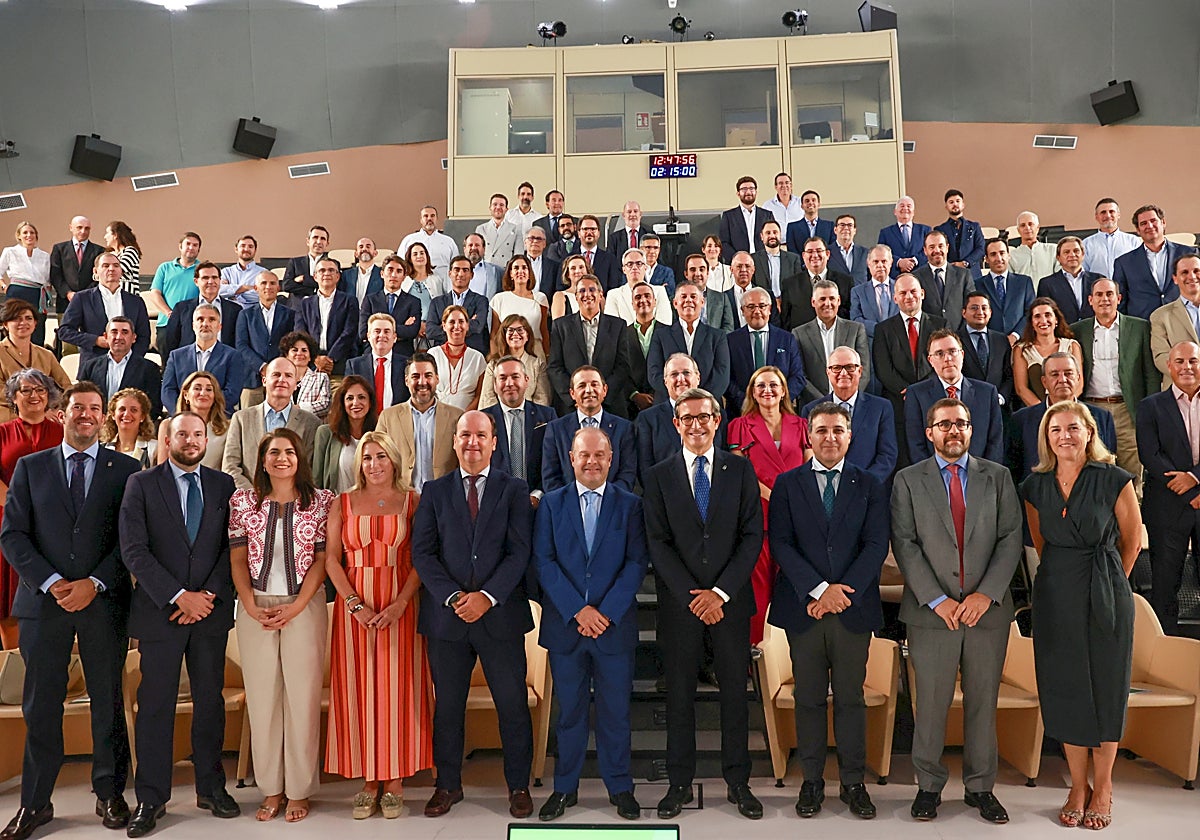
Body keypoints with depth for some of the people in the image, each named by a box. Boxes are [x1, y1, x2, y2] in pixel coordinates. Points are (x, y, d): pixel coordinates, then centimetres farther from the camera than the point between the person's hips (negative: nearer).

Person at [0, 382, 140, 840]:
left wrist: (94, 584, -11)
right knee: (40, 705, 6)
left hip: (104, 601, -1)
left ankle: (110, 794, 21)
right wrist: (50, 583, -10)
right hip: (43, 600, 1)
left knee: (108, 702, 8)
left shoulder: (125, 470, 4)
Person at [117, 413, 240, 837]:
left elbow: (233, 547, 4)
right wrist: (178, 595, -13)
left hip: (211, 610, 2)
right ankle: (151, 798, 15)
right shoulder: (141, 484, 1)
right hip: (160, 611, -2)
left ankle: (211, 788, 22)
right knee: (156, 704, 3)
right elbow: (134, 550, -7)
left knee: (210, 700, 9)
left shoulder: (224, 486, 7)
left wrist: (209, 595, -9)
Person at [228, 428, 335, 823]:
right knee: (261, 697, 5)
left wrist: (296, 607, -9)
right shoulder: (243, 501, 6)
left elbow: (322, 558, -1)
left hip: (304, 606, -2)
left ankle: (299, 790, 11)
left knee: (302, 697, 0)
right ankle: (271, 789, 17)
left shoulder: (321, 501, 1)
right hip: (255, 607, 2)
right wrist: (251, 607, -6)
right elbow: (238, 558, 6)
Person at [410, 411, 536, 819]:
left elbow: (519, 552, -3)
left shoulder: (514, 490, 5)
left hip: (500, 614, -1)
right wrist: (453, 597, -12)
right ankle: (448, 784, 26)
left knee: (512, 704, 4)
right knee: (448, 705, 10)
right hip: (446, 616, 1)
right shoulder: (435, 491, 9)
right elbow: (422, 553, 1)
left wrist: (488, 596, -15)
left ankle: (518, 786, 19)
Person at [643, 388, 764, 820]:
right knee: (679, 694, 7)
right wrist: (691, 597, -10)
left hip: (731, 599, 0)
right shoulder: (658, 476, 3)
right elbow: (658, 544, -2)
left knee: (735, 691, 7)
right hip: (679, 601, 0)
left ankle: (738, 781, 19)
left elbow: (752, 536, -1)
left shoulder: (741, 469, 4)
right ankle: (679, 783, 18)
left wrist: (721, 591, -10)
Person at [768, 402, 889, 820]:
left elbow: (877, 545, 0)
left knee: (851, 698, 6)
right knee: (809, 699, 6)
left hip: (853, 607, 0)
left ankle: (853, 782, 17)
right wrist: (819, 589, -12)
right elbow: (780, 543, -2)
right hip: (803, 608, 0)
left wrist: (843, 591, -11)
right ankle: (812, 781, 18)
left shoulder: (869, 485, 8)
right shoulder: (788, 484, 6)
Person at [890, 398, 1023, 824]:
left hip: (987, 609, 2)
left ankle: (980, 787, 23)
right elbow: (905, 545, -3)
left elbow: (1011, 538, 2)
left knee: (983, 701, 9)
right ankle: (929, 785, 18)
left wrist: (986, 593, -10)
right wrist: (937, 600, -11)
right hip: (931, 611, -1)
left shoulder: (998, 477, 9)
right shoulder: (908, 480, 4)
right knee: (930, 703, 3)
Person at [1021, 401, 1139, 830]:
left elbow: (1132, 540, 3)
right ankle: (1078, 786, 21)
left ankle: (1103, 787, 21)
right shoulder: (1035, 486, 3)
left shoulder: (1114, 479, -7)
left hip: (1105, 594, -3)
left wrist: (1109, 583, 11)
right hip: (1055, 596, 3)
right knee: (1064, 690, 7)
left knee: (1105, 687, 6)